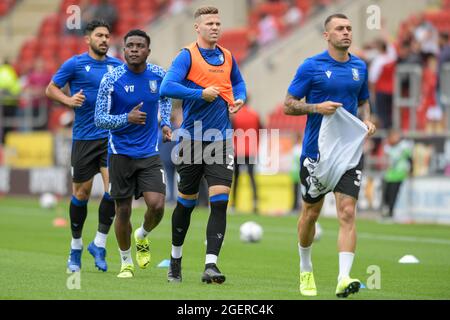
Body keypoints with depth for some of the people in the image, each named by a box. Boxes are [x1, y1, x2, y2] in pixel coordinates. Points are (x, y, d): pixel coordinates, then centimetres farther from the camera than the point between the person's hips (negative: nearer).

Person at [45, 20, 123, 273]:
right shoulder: (75, 64, -1)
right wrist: (69, 100, -14)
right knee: (81, 193, 4)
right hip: (84, 137, -2)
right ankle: (76, 248, 21)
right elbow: (51, 89, 3)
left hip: (111, 136, 2)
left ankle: (100, 243, 0)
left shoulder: (117, 66, 9)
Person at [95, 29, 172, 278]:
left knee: (157, 205, -14)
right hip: (121, 153, -2)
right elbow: (99, 119, -10)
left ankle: (142, 236, 19)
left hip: (150, 153, 2)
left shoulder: (158, 75, -2)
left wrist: (165, 123, 8)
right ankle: (126, 262, 24)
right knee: (123, 210, 3)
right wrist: (127, 119, -25)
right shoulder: (111, 80, -12)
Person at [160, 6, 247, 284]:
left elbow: (238, 82, 30)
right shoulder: (187, 56, -6)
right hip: (193, 138, -3)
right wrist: (202, 94, -19)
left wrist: (239, 99, 9)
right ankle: (176, 258, 30)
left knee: (220, 200, -11)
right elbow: (167, 87, -19)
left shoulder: (227, 57, 10)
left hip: (221, 139, 3)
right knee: (187, 201, 10)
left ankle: (211, 264, -14)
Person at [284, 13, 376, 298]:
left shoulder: (359, 67, 8)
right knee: (311, 212, 11)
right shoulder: (311, 67, -5)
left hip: (350, 149, 2)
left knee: (347, 212, -13)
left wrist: (367, 121, 2)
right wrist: (317, 107, -19)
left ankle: (344, 279, -21)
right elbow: (289, 105, -3)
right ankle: (306, 270, 34)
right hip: (316, 151, -2)